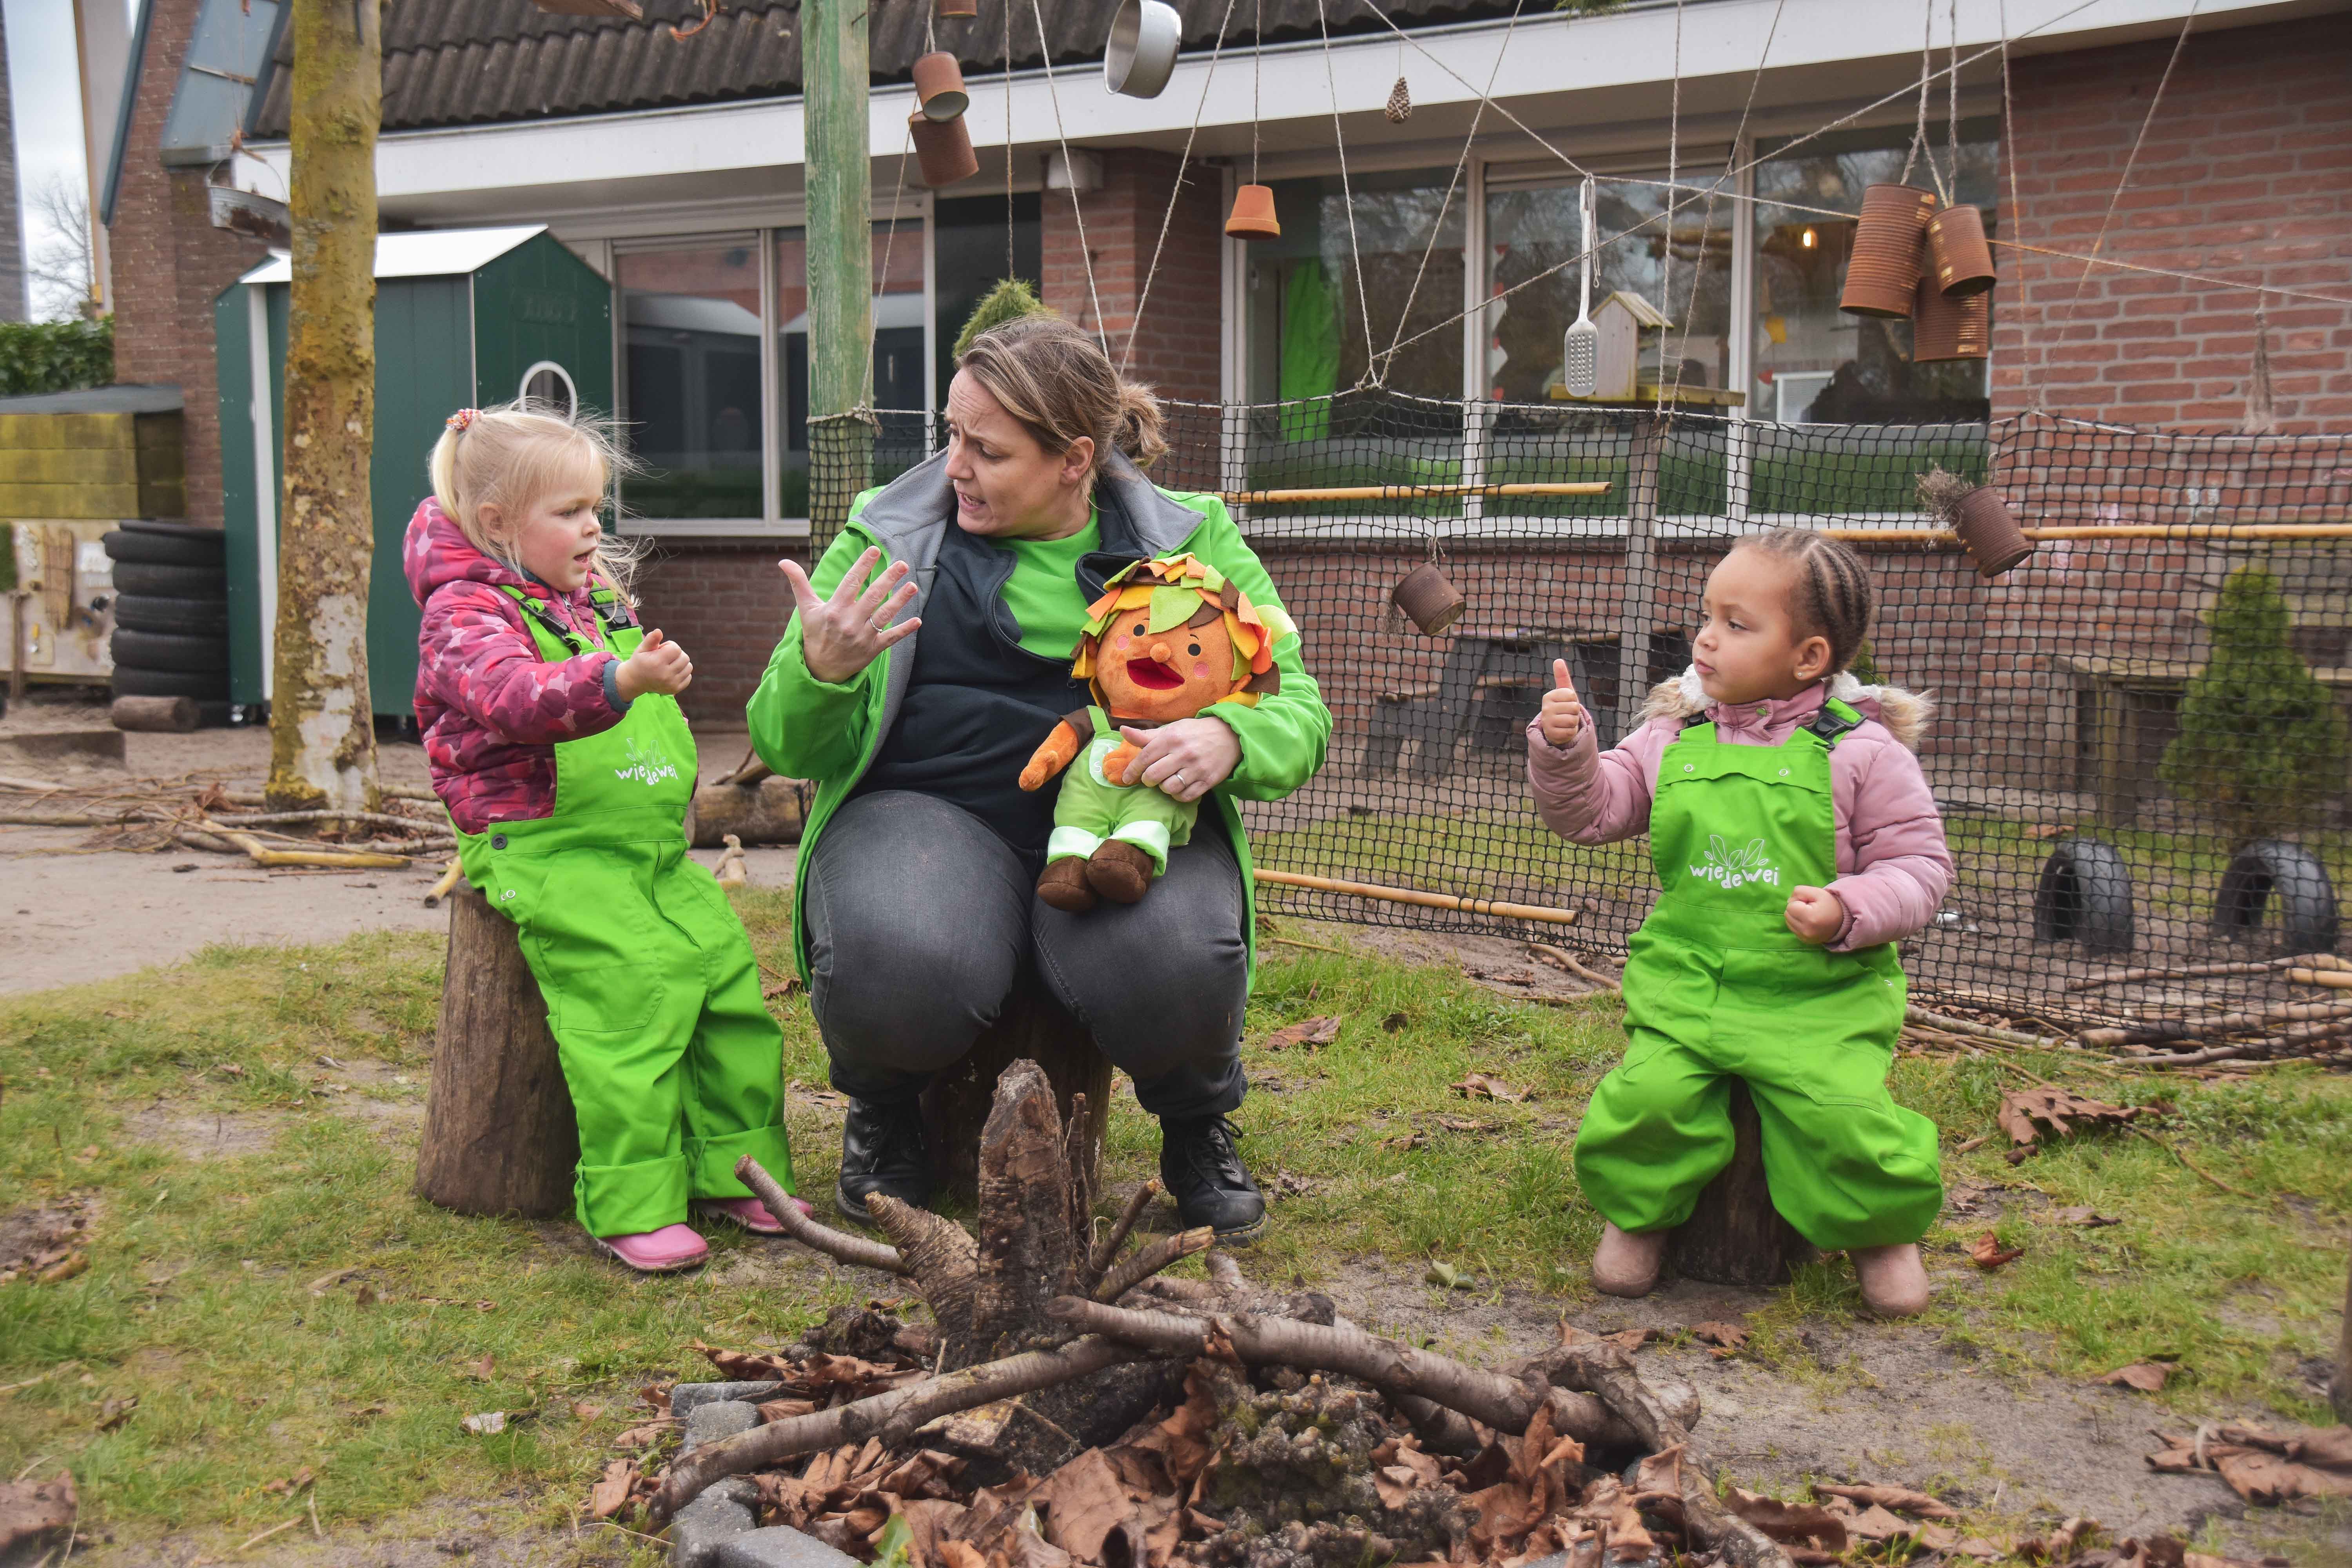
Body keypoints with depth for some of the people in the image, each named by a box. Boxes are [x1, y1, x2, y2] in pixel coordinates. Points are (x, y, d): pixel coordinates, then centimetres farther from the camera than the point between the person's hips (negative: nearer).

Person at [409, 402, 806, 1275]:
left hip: (651, 844, 8)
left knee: (728, 965, -2)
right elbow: (515, 695, -31)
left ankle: (736, 1171, 10)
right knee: (634, 983, -22)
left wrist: (675, 775, 24)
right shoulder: (468, 614, -7)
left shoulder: (598, 597, 20)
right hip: (547, 849, -8)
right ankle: (631, 1208, -13)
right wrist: (619, 681, -45)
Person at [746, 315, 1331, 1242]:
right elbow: (791, 751, 5)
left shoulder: (1188, 541, 8)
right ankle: (882, 1112, 7)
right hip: (929, 812, 0)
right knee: (898, 970, -33)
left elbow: (1299, 711, 6)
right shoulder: (889, 535, 7)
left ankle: (1198, 1128, 6)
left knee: (1174, 971, -33)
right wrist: (818, 671, -19)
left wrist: (1228, 738, -19)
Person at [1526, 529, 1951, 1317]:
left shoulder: (1860, 750, -1)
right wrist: (1563, 748, -7)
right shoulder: (1674, 738, 8)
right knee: (1647, 1096, -20)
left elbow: (1919, 863, 1)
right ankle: (1639, 1212, 13)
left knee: (1844, 1116, -18)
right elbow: (1589, 811, 11)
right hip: (1685, 978, 2)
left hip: (1821, 991, -2)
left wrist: (1849, 911, -16)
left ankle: (1881, 1230, 17)